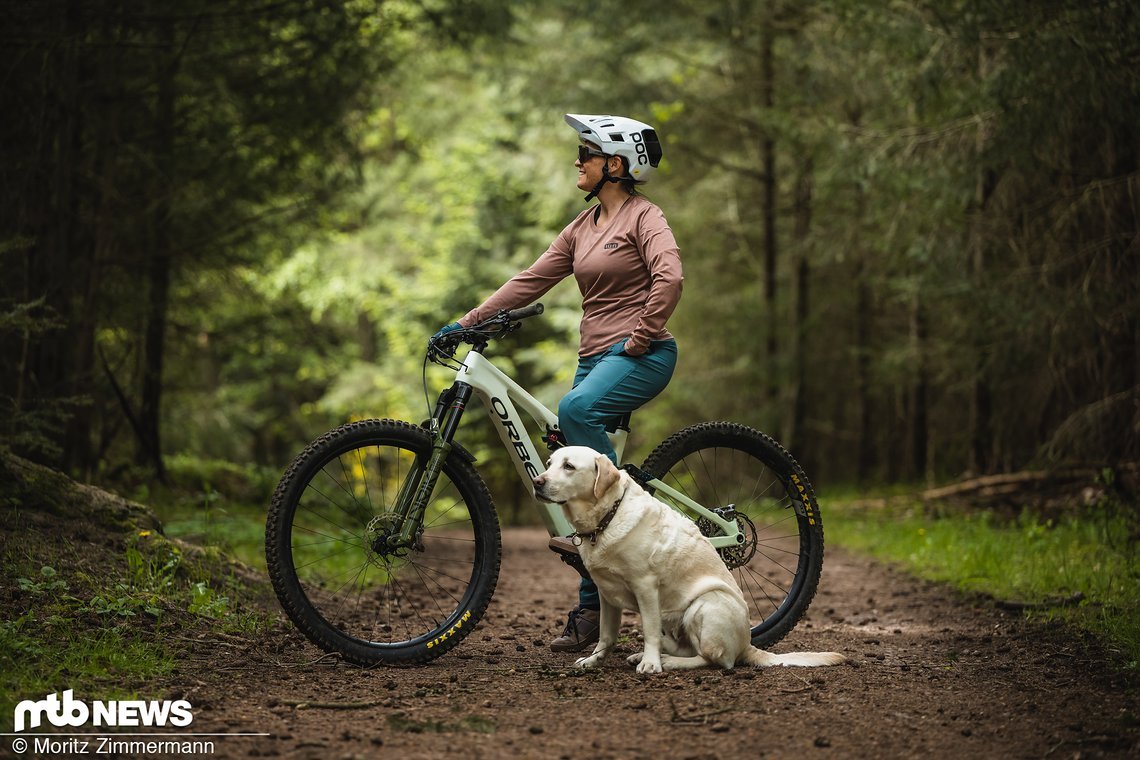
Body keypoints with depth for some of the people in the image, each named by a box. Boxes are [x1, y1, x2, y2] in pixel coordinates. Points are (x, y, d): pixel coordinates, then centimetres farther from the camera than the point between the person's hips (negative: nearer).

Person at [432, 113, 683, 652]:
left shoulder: (643, 217, -4)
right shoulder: (583, 227, 17)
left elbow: (668, 279, -20)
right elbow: (531, 280, 13)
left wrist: (640, 338, -19)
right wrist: (468, 323, 7)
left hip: (641, 355, -8)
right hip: (595, 355, 8)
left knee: (575, 409, -36)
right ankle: (592, 612, 9)